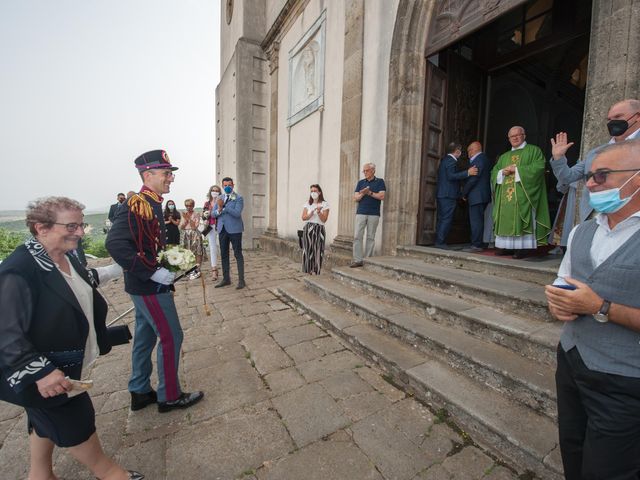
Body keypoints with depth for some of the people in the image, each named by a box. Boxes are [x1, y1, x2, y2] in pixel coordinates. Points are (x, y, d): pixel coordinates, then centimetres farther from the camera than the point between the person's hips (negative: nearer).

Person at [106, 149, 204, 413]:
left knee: (145, 337, 18)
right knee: (171, 337, 2)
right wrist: (153, 272, -27)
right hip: (150, 288, -10)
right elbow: (115, 243, -31)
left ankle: (140, 392, 35)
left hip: (145, 285, 10)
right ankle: (169, 396, 20)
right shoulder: (138, 204, -20)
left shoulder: (151, 203, 10)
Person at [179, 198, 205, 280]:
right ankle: (191, 270, 15)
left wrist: (189, 218, -11)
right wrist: (185, 220, -4)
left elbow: (194, 227, -10)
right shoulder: (184, 215, 13)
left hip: (195, 235, -5)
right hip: (186, 236, 5)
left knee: (197, 253, -7)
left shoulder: (196, 215, -1)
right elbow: (181, 227, 8)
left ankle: (197, 270, -1)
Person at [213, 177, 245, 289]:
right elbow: (214, 214, 9)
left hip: (234, 229, -6)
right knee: (224, 255, 11)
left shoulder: (238, 198, -5)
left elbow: (237, 213, -18)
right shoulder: (219, 198, 13)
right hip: (222, 229, 6)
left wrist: (223, 206, -19)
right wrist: (219, 210, -13)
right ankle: (226, 279, 23)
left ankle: (241, 280, 4)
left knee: (238, 254, -1)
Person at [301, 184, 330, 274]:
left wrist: (319, 212, -19)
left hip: (319, 229, -2)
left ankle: (316, 273, 4)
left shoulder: (324, 204, 3)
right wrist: (312, 212, -14)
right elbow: (303, 218, 0)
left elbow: (324, 220, -4)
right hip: (308, 229, 3)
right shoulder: (307, 204, 11)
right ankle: (308, 272, 9)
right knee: (307, 251, 0)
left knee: (317, 251, -5)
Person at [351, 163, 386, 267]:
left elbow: (381, 196, -6)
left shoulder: (380, 182, 7)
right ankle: (357, 260, -2)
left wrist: (369, 192, -10)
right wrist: (362, 194, -11)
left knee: (370, 237, 1)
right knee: (357, 236, -5)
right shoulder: (360, 182, 15)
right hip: (361, 213, 3)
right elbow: (355, 198, 8)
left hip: (374, 214, -2)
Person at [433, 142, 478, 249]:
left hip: (441, 194, 10)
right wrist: (467, 173, -21)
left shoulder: (444, 159, 19)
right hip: (448, 195, -10)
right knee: (446, 219, -8)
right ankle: (440, 242, -8)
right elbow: (451, 176, -21)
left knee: (441, 219, 10)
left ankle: (439, 241, 14)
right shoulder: (451, 161, -9)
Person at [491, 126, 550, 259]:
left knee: (522, 220, -9)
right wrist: (503, 172, -5)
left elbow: (538, 167, -7)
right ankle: (507, 246, 7)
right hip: (506, 195, 5)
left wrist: (516, 169, -11)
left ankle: (522, 247, -7)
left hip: (523, 195, -5)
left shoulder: (534, 151, 8)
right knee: (506, 219, 2)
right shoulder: (504, 156, 23)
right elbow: (494, 172, 16)